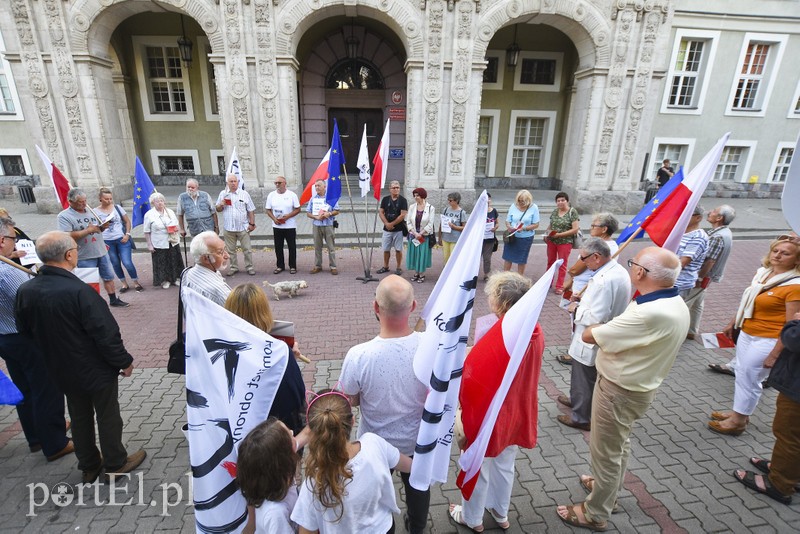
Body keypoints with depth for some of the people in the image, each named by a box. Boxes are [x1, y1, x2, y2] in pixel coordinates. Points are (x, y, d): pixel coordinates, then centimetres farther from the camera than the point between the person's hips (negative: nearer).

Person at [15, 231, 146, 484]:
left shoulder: (25, 291, -10)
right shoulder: (79, 291, -30)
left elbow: (25, 331, 5)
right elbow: (106, 334, -26)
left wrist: (53, 352, 21)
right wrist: (124, 361, -10)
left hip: (62, 370, 6)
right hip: (97, 369, -6)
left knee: (79, 417, 23)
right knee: (108, 416, 14)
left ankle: (88, 466, 40)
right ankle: (116, 464, 31)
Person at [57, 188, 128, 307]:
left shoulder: (90, 211, 10)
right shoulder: (64, 216, -9)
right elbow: (68, 236, -20)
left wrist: (103, 227, -3)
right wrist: (88, 230, -20)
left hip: (102, 252, 6)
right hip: (85, 257, -6)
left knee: (109, 277, 13)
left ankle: (114, 300, 25)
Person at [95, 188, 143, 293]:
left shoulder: (117, 207, -2)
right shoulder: (96, 211, -3)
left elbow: (127, 221, 5)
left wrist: (127, 234, -6)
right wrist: (101, 242, -3)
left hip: (122, 239, -1)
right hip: (107, 242, 1)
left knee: (127, 263, -5)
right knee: (115, 264, 11)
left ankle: (136, 283, 11)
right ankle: (124, 284, 25)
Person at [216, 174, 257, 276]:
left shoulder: (244, 194, 1)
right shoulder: (223, 194, 7)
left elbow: (251, 210, 1)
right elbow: (218, 209, 13)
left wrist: (252, 223, -4)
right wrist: (221, 204, -9)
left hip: (243, 227, -2)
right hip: (228, 227, 2)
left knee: (247, 249, 1)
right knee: (230, 250, 10)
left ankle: (249, 267, 12)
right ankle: (234, 267, 22)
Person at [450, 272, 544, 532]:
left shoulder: (493, 342, -36)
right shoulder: (535, 333, -13)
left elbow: (471, 385, -27)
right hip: (516, 415, 7)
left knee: (477, 469, 21)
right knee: (505, 465, 30)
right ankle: (501, 513, 54)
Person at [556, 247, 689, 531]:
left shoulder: (650, 314, -36)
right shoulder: (676, 304, -4)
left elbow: (588, 335, -26)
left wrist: (597, 326, -5)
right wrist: (611, 328, -7)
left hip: (619, 391, -9)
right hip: (637, 386, 9)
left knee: (605, 452, 11)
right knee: (619, 443, 29)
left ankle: (595, 513, 33)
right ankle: (609, 487, 52)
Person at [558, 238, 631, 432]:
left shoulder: (604, 280, -31)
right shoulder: (618, 270, 1)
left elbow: (596, 318, -31)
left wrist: (577, 309, -16)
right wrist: (586, 299, 4)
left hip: (591, 341, -10)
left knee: (584, 379, 10)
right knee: (581, 375, 28)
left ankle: (582, 418, 28)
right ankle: (577, 400, 48)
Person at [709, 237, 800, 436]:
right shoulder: (762, 273, 3)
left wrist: (775, 354, -20)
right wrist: (732, 324, 20)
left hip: (767, 341, -7)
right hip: (746, 334, 7)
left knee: (749, 380, 5)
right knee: (742, 375, 19)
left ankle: (737, 421, 21)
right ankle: (738, 412, 36)